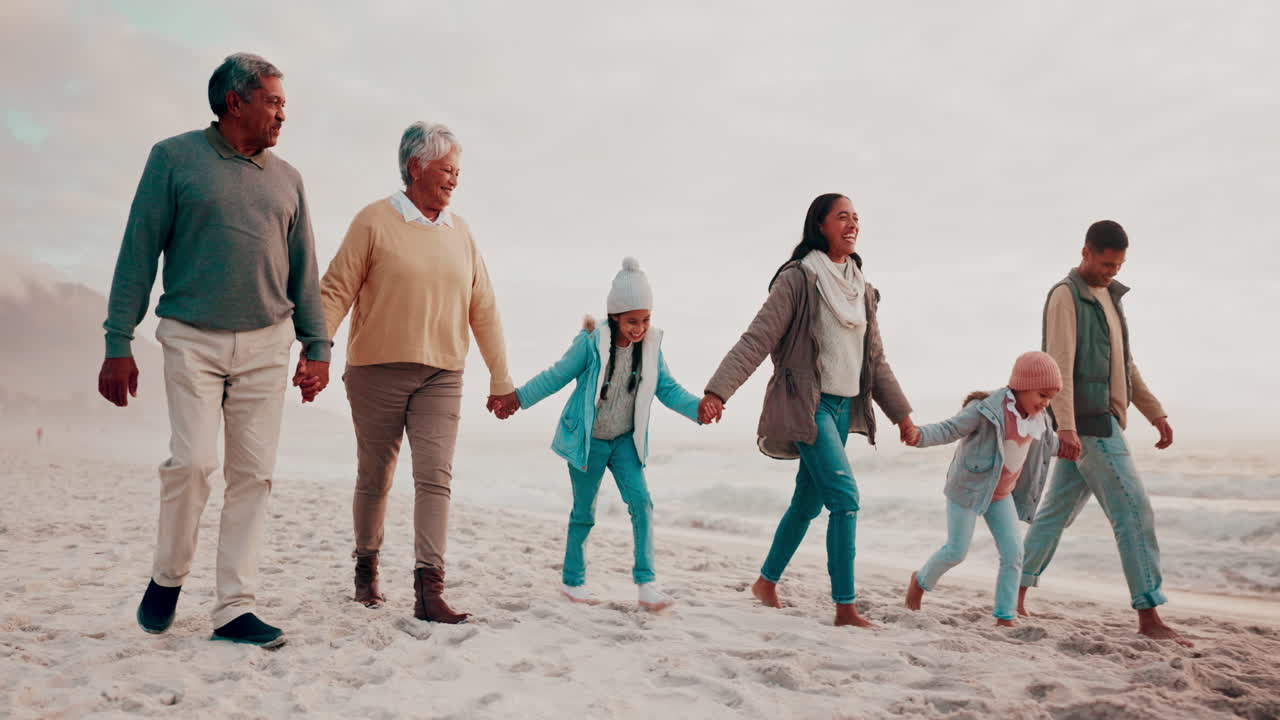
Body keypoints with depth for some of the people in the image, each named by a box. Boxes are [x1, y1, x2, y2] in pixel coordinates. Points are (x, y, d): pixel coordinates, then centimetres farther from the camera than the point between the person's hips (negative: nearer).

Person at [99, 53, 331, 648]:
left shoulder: (286, 179, 13)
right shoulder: (174, 158, 3)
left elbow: (304, 271, 14)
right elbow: (138, 254, 0)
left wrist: (316, 346, 6)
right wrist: (118, 343, -5)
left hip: (267, 343, 3)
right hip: (192, 337, -3)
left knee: (253, 474, -1)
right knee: (192, 460, -14)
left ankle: (234, 609, 5)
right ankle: (168, 576, 13)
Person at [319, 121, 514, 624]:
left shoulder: (460, 231, 11)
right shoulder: (375, 221, -2)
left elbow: (483, 308, 12)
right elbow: (335, 290, -5)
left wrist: (501, 376, 13)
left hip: (441, 376, 3)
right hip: (377, 370, -3)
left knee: (435, 476, -8)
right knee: (374, 478, 10)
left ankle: (429, 589, -9)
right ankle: (367, 567, 31)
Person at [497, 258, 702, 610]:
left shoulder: (651, 347, -4)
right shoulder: (591, 343, -16)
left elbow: (668, 389, 1)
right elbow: (557, 376, -7)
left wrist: (698, 408, -14)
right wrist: (517, 398, -9)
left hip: (625, 441, 3)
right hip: (587, 441, -3)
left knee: (641, 502, -10)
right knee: (584, 511, 7)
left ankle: (646, 582, -3)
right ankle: (572, 580, 24)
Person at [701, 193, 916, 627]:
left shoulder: (861, 289, 14)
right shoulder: (798, 279, -8)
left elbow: (876, 360, 20)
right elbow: (757, 340, -13)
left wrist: (901, 413, 20)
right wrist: (717, 391, -23)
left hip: (844, 407, 7)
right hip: (807, 405, -7)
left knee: (808, 502, 13)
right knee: (845, 497, -14)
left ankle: (767, 583, 29)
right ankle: (845, 608, -7)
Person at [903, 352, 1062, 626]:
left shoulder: (1037, 418, 0)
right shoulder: (988, 411, -25)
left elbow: (1050, 443, 22)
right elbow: (949, 429, -27)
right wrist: (919, 435, -45)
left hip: (1001, 493, 7)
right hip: (969, 489, -7)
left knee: (1013, 552, -2)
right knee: (956, 551, -1)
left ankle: (1005, 617, 7)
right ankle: (921, 579, 27)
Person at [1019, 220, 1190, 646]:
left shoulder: (1109, 295, 18)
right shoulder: (1066, 296, -9)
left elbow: (1123, 362, 23)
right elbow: (1060, 364, -20)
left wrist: (1155, 412, 19)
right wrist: (1065, 426, -29)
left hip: (1102, 421, 9)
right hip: (1088, 421, -9)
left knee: (1058, 509, 11)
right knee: (1134, 512, -8)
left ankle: (1017, 592, 19)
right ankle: (1148, 615, -4)